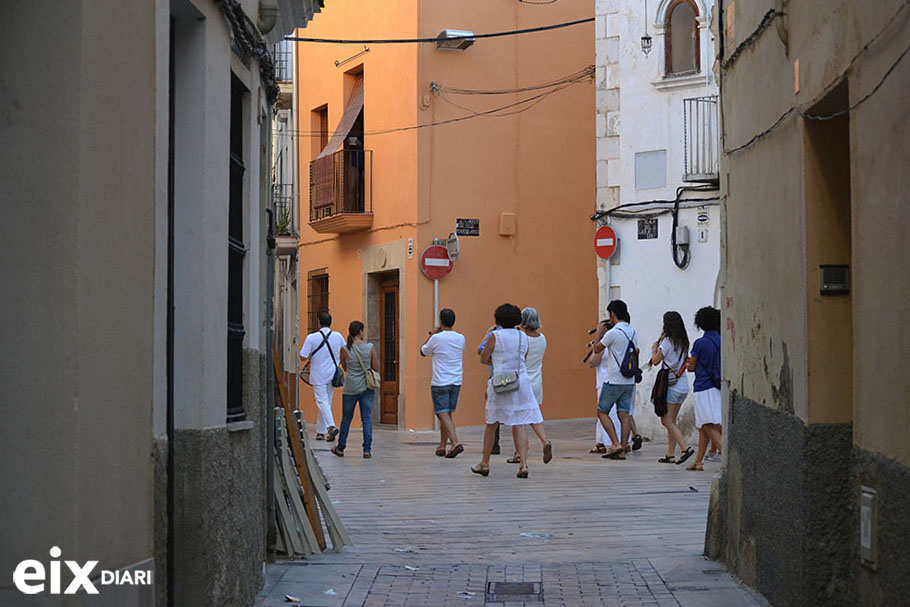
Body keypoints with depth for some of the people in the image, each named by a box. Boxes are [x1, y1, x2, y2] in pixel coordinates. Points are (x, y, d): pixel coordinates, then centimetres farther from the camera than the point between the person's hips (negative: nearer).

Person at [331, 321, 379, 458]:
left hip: (350, 388, 0)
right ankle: (367, 450, -2)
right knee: (367, 419, 3)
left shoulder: (345, 349, -6)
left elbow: (344, 367, 6)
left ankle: (340, 448, 25)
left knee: (346, 418, 13)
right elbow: (376, 368, -1)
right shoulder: (370, 348, -7)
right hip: (367, 387, 0)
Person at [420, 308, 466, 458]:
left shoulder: (436, 338, -11)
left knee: (444, 415, -7)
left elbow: (423, 352, 6)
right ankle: (442, 446, 21)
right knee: (447, 414, 15)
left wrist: (431, 335, 15)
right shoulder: (461, 338, 4)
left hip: (440, 383, -5)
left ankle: (455, 443, -24)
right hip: (456, 382, 5)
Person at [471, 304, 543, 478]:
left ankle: (485, 464, 21)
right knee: (519, 425, 1)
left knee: (491, 424, 12)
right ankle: (523, 464, -11)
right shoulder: (523, 337, 7)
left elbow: (483, 359, 1)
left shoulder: (495, 336, -7)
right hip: (521, 382, 3)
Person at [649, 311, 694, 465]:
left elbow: (655, 361, -8)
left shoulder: (667, 341, -11)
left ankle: (685, 448, -19)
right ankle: (670, 454, 11)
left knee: (667, 420, -5)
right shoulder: (683, 342, 11)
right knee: (671, 421, 12)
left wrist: (654, 349, 14)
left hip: (672, 386, -7)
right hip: (683, 386, 7)